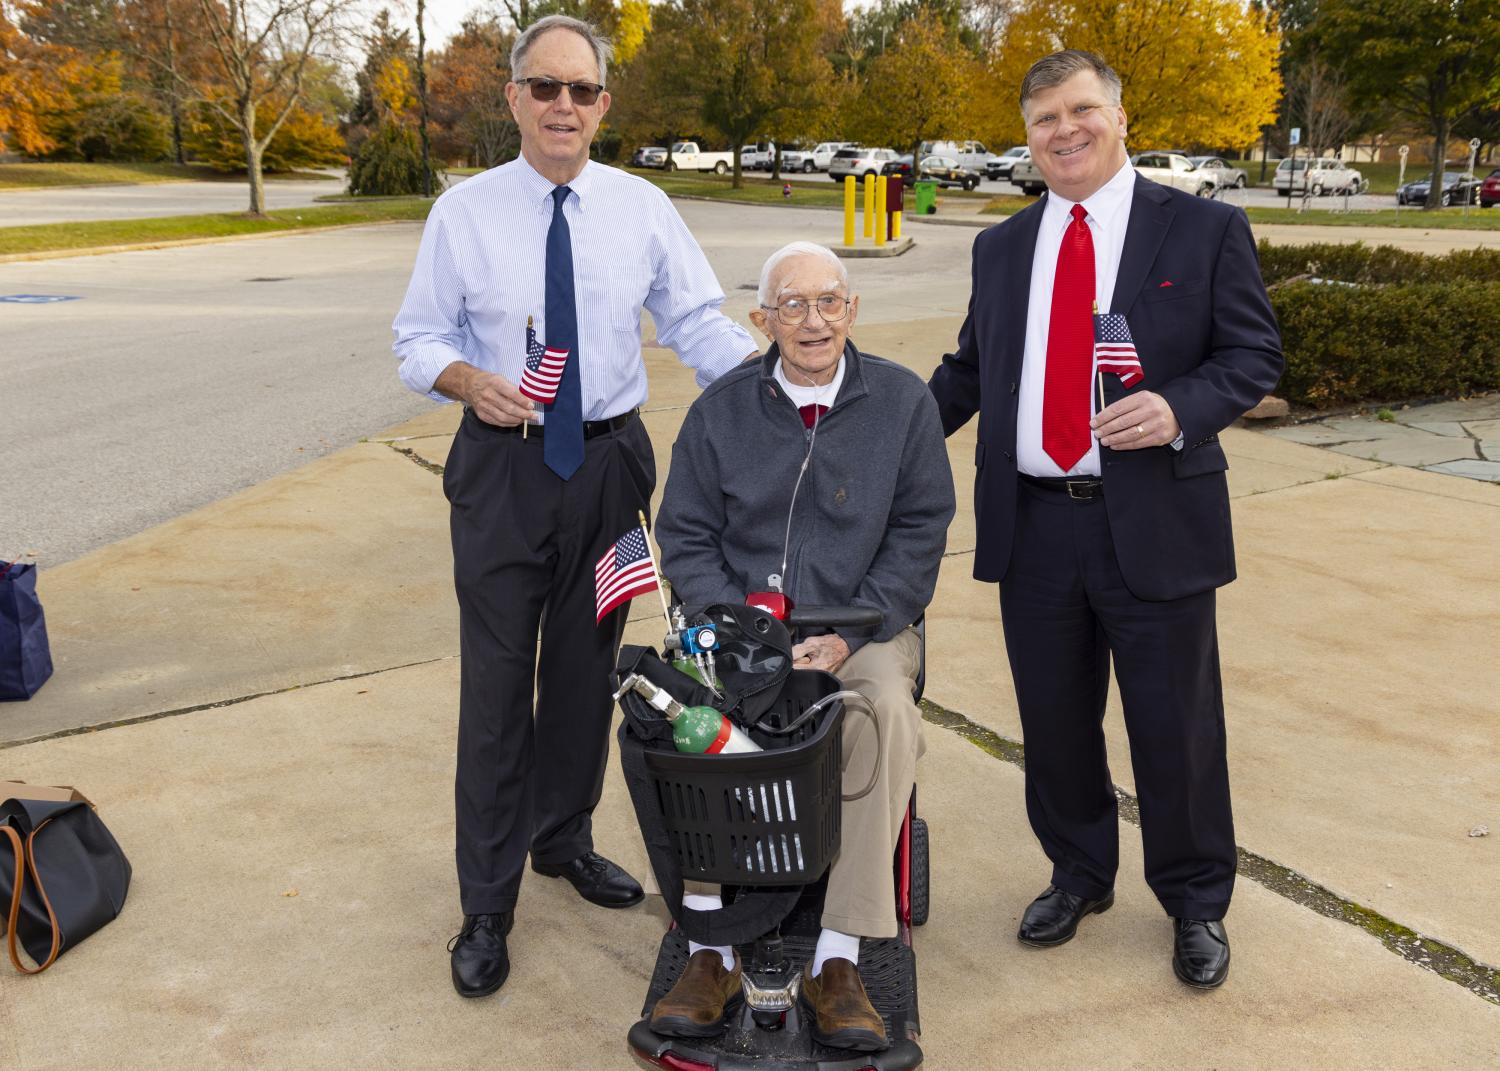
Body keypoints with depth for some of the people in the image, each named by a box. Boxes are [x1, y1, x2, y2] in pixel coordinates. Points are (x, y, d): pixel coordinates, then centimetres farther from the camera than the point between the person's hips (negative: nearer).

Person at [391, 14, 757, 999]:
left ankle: (565, 839, 38)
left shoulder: (643, 208, 2)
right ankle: (487, 905, 15)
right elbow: (420, 339, 1)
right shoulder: (465, 212, -2)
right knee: (497, 680, 1)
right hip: (503, 467, -2)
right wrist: (468, 379, -21)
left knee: (588, 667, 15)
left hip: (610, 462, 2)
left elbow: (700, 322, 1)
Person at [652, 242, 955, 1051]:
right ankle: (711, 950, -18)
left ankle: (836, 960, -24)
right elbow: (686, 539, 7)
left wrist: (847, 635, -12)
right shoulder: (720, 411, 6)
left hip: (862, 624, -1)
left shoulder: (902, 402, 2)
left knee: (886, 711, -33)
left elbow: (917, 536, -1)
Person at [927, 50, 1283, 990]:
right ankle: (1079, 876, 37)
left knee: (1175, 726, 7)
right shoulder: (1002, 248, 12)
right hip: (1033, 526, 4)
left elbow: (1256, 354, -2)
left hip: (1155, 526, -3)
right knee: (1054, 720, 15)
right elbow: (970, 369, 15)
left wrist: (1180, 409, -21)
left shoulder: (1206, 231, -1)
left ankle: (1197, 904, 29)